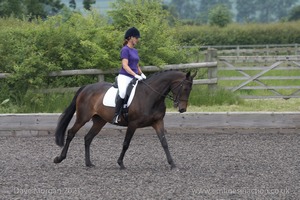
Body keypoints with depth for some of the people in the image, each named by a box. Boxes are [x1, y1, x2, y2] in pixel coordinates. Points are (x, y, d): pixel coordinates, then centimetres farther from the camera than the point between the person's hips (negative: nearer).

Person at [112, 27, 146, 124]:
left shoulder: (135, 51, 18)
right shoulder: (125, 49, -6)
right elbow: (125, 65, -16)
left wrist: (142, 74, 8)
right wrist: (135, 75, -25)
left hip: (134, 78, 9)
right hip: (124, 77, -9)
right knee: (123, 93, -33)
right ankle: (116, 116, -28)